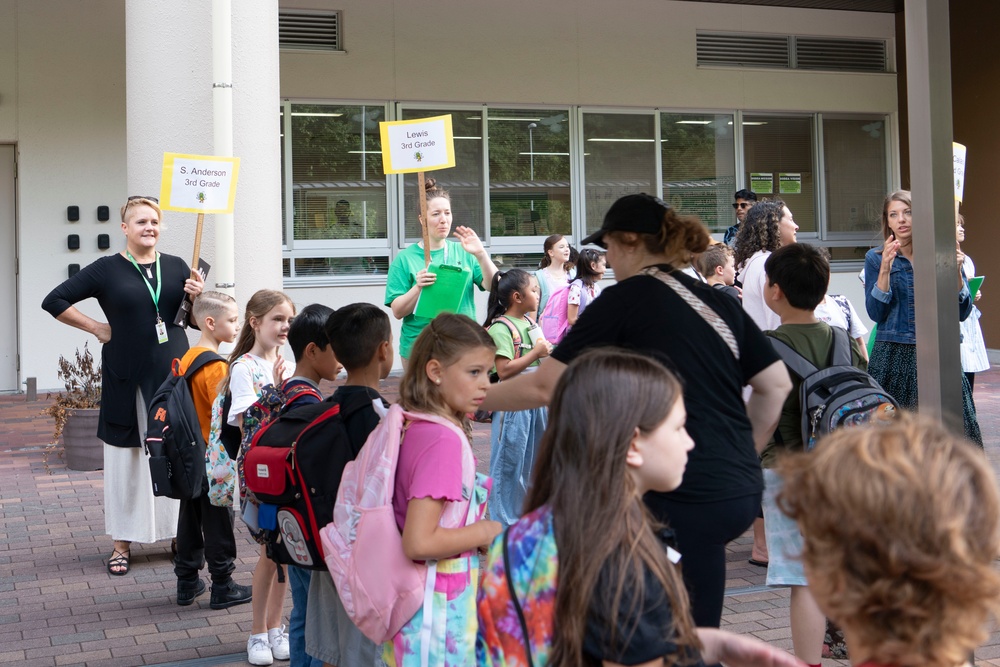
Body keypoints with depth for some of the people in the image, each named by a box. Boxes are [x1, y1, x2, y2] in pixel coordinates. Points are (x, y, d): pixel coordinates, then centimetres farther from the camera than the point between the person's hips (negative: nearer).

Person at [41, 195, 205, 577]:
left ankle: (182, 533, 17)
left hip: (173, 372, 2)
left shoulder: (176, 267, 7)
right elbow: (54, 301, -1)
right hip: (126, 377, -2)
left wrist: (197, 298, -8)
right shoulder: (107, 269, -2)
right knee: (126, 456, 4)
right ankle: (122, 543, 13)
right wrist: (97, 328, -3)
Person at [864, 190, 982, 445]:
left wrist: (956, 272, -9)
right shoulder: (876, 258, 5)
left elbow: (962, 313, 4)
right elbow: (875, 313, -5)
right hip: (894, 357, -1)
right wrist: (885, 268, -14)